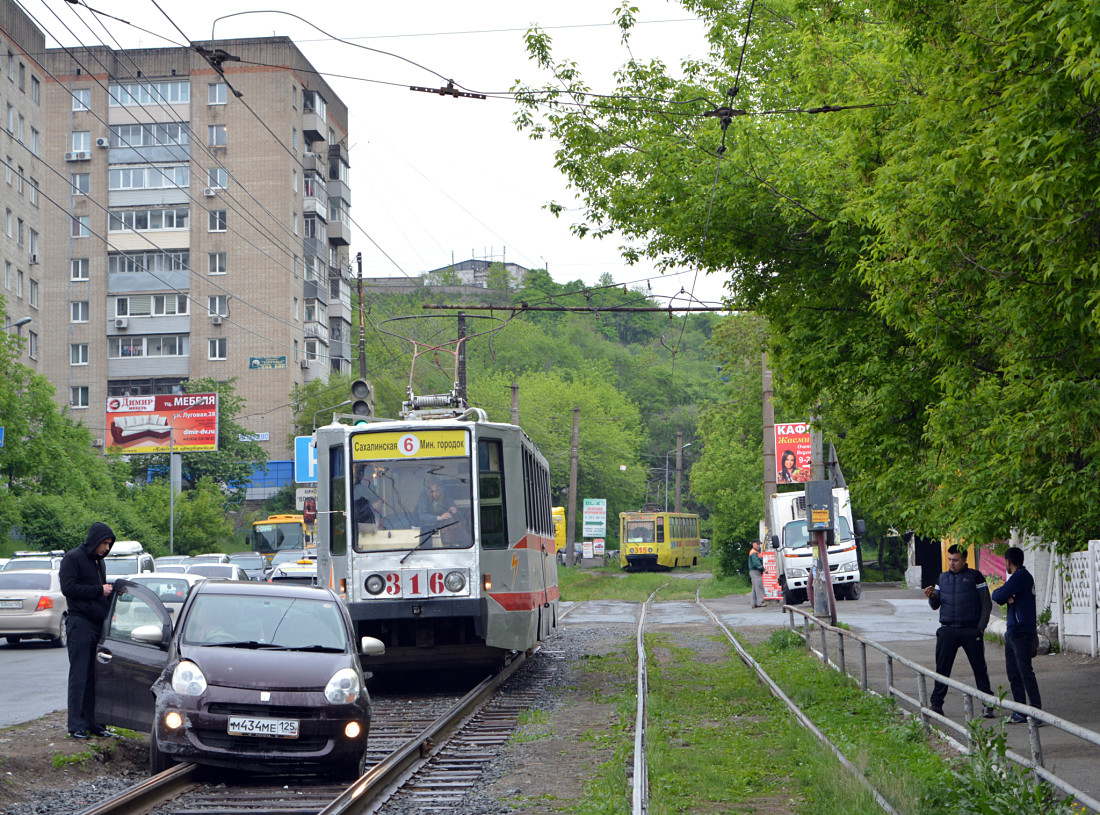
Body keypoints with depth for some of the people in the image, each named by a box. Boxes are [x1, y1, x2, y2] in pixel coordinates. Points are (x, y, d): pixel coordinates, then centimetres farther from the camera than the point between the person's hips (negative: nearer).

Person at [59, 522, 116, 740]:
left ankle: (92, 723, 9)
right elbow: (68, 588, -14)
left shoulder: (99, 562, 20)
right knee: (79, 677, -6)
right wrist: (99, 590, -13)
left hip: (97, 623, 8)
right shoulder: (73, 558, -5)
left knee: (94, 677, 6)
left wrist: (111, 591, 9)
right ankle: (76, 726, -4)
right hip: (80, 624, -8)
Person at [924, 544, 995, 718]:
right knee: (942, 668, -1)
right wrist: (932, 597, -8)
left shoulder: (975, 576, 1)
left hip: (971, 630, -3)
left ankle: (987, 704, 6)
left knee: (979, 668, 0)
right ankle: (936, 703, 5)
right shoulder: (943, 578, 12)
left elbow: (986, 604, 2)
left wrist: (981, 627, -7)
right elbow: (935, 605, 14)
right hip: (947, 630, 3)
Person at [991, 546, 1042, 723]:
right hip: (1012, 632, 10)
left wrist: (997, 592, 3)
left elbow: (998, 596, -18)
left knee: (1025, 671, -12)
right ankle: (1021, 712, 12)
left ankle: (1036, 711, -13)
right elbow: (1000, 598, 14)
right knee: (1013, 673, 9)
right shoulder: (1020, 576, 20)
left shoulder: (1021, 576, -11)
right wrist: (1005, 597, -6)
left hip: (1022, 633, -10)